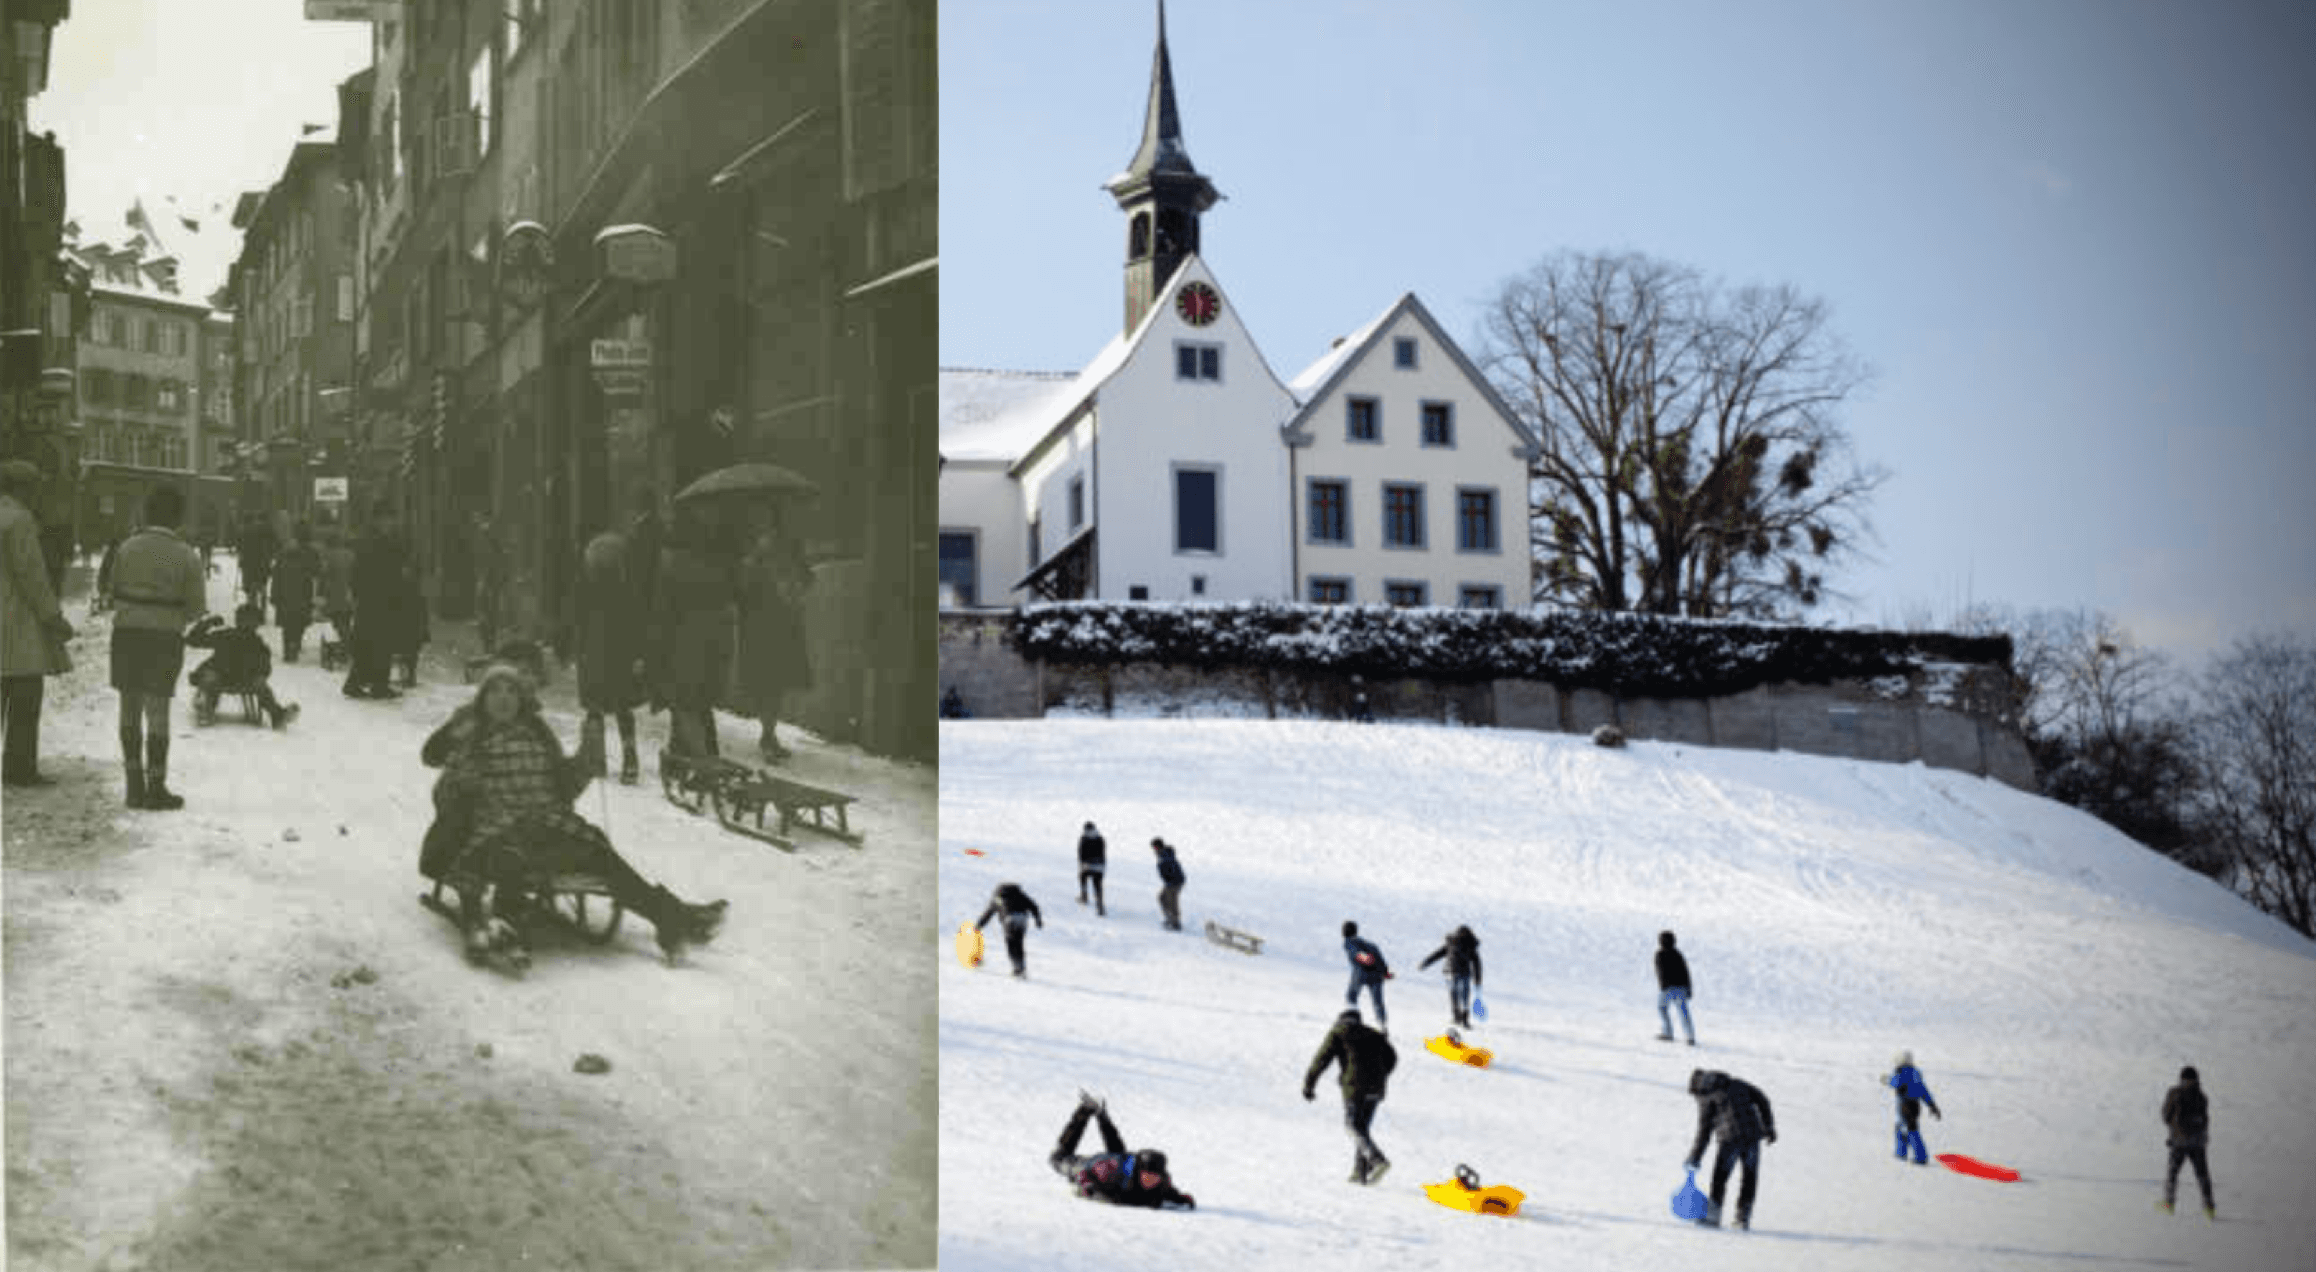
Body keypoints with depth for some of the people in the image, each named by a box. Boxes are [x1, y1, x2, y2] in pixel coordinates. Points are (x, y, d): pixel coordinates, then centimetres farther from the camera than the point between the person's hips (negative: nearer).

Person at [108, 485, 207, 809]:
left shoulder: (128, 547, 0)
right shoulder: (186, 555, -7)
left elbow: (113, 592, 1)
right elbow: (197, 607, -5)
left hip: (126, 633, 3)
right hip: (165, 637, -3)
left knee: (130, 710, 11)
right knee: (158, 712, 3)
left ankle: (135, 785, 15)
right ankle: (156, 787, 5)